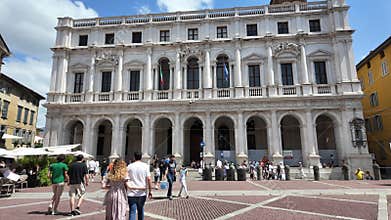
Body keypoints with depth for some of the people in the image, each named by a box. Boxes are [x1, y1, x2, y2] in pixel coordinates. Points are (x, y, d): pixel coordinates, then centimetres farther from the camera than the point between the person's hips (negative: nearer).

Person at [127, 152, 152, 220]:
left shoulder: (129, 166, 0)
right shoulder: (145, 166, -3)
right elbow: (148, 179, -8)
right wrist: (150, 191, -2)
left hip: (132, 193, -1)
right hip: (142, 193, 1)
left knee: (132, 212, 2)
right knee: (140, 211, 19)